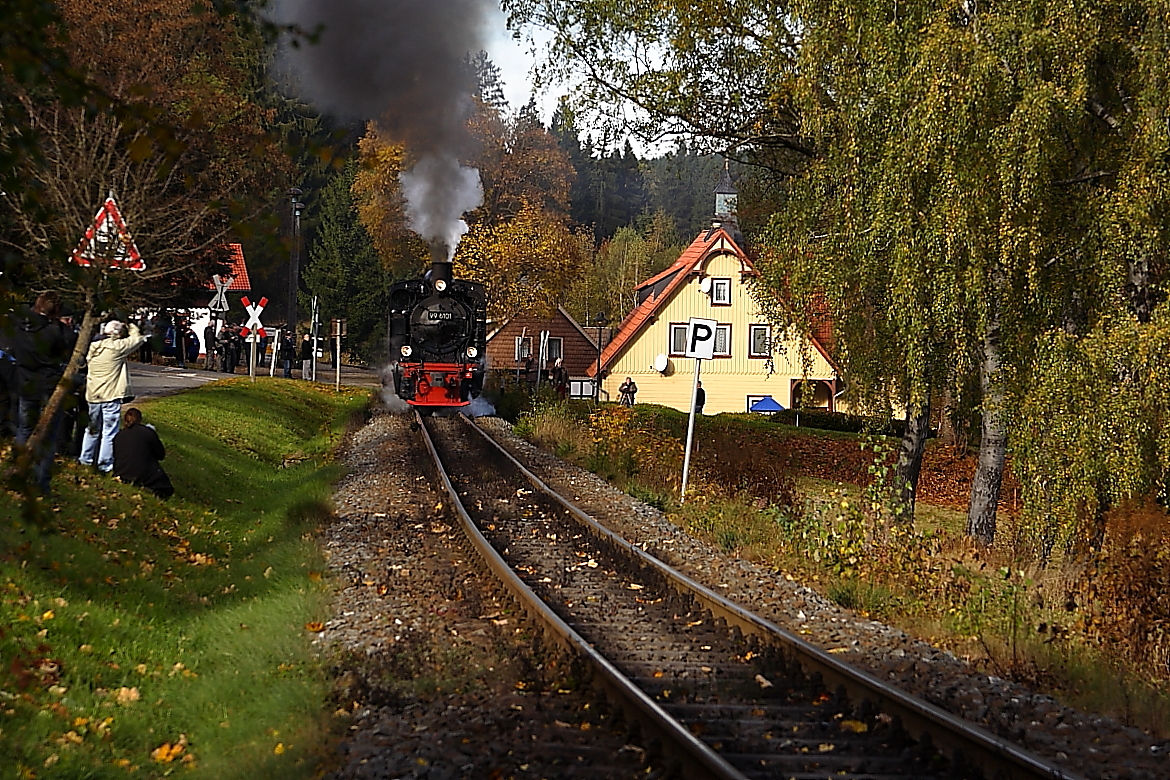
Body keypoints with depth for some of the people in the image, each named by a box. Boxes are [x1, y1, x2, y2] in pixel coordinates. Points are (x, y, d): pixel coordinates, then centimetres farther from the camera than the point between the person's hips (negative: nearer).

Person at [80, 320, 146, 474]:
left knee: (92, 429, 20)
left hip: (92, 396, 6)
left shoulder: (94, 347, 4)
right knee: (109, 432, 0)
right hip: (111, 396, -6)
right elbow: (137, 338, -3)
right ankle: (105, 465, 2)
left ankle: (86, 459, 27)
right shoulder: (117, 347, -13)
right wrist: (131, 326, 13)